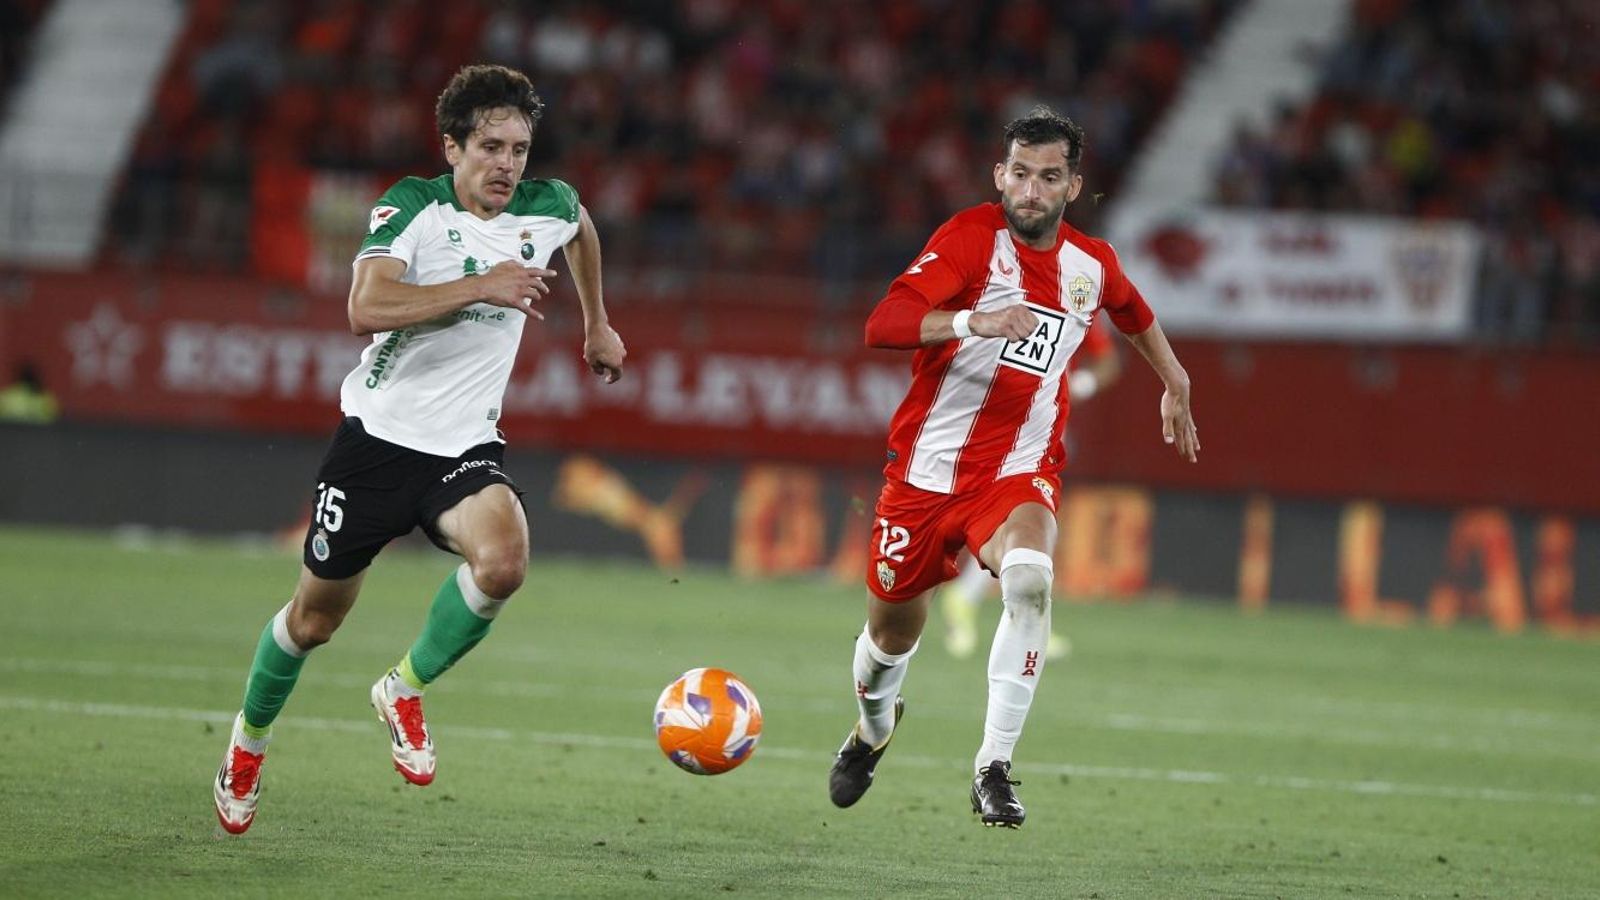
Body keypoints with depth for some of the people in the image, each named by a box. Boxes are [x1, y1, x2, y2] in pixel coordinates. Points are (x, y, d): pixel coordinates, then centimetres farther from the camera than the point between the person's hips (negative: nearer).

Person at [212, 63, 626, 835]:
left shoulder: (547, 209, -2)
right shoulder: (414, 207, -15)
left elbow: (582, 228, 26)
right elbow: (366, 309, -31)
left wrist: (596, 324, 31)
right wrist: (480, 287, -34)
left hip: (465, 447, 2)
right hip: (379, 433, -2)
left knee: (502, 560, -29)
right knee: (317, 616, 9)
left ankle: (404, 691, -3)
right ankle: (249, 742, 38)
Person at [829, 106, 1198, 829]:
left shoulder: (1092, 264, 1)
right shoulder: (971, 236, -13)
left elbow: (1135, 315, 28)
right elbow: (883, 323, -28)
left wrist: (1176, 386, 37)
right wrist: (974, 320, -42)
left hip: (1019, 470, 1)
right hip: (927, 464, -1)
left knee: (1029, 579, -31)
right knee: (893, 627, 12)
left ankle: (993, 769, -27)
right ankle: (872, 729, 49)